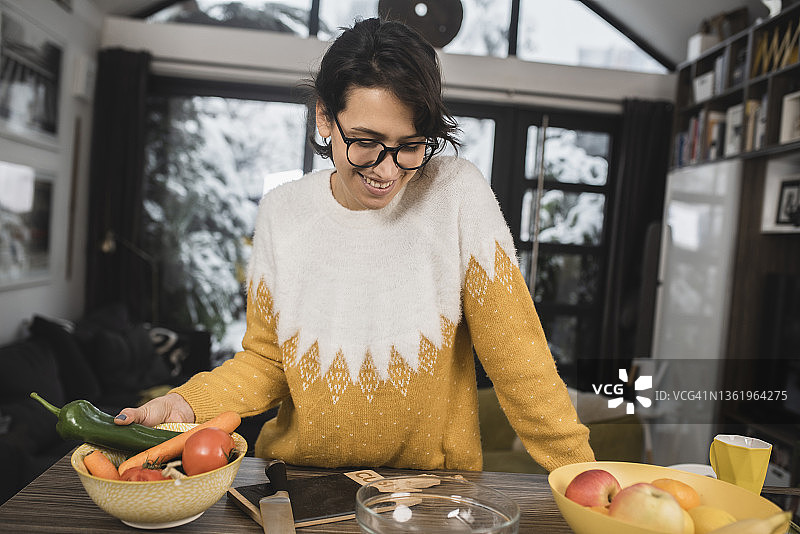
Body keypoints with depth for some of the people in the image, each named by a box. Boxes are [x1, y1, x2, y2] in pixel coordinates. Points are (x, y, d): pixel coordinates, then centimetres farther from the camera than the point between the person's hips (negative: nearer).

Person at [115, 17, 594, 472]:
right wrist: (188, 403, -15)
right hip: (299, 476, 2)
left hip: (432, 481, -1)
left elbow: (515, 354, -10)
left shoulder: (458, 193, -14)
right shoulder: (282, 212, -5)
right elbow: (265, 361, 2)